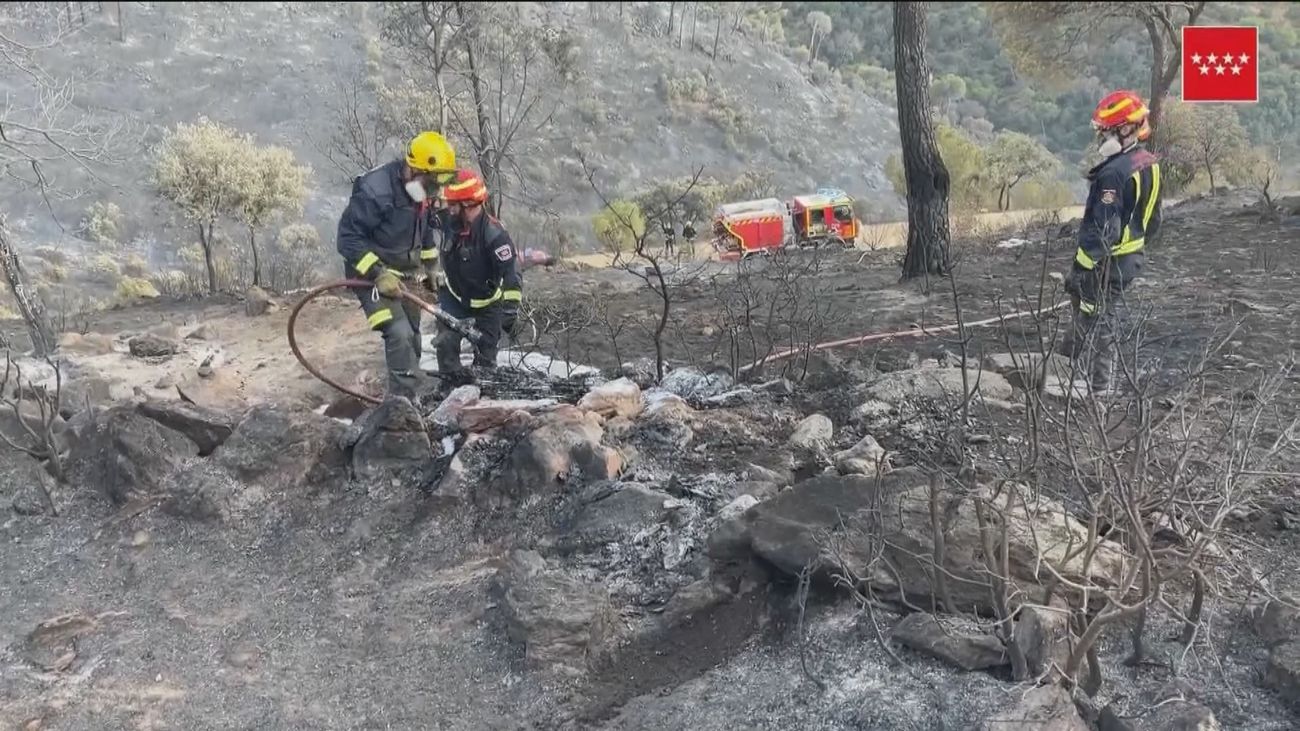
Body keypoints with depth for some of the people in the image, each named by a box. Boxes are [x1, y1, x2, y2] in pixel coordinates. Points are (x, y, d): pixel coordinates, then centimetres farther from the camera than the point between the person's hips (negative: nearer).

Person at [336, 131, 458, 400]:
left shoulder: (422, 192, -1)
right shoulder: (375, 191, -26)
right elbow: (348, 237, -23)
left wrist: (429, 267, 21)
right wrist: (377, 274, -29)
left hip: (405, 274, 8)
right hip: (372, 273, -8)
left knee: (411, 338, 14)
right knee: (399, 334, -23)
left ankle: (407, 398, 30)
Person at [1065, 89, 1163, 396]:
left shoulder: (1114, 172, -24)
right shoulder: (1150, 164, 6)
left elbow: (1102, 230, -26)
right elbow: (1151, 221, 15)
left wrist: (1080, 268, -22)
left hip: (1105, 264, -10)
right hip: (1131, 259, 10)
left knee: (1095, 330, 0)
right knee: (1111, 321, 21)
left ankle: (1099, 387, 7)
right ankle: (1105, 384, 34)